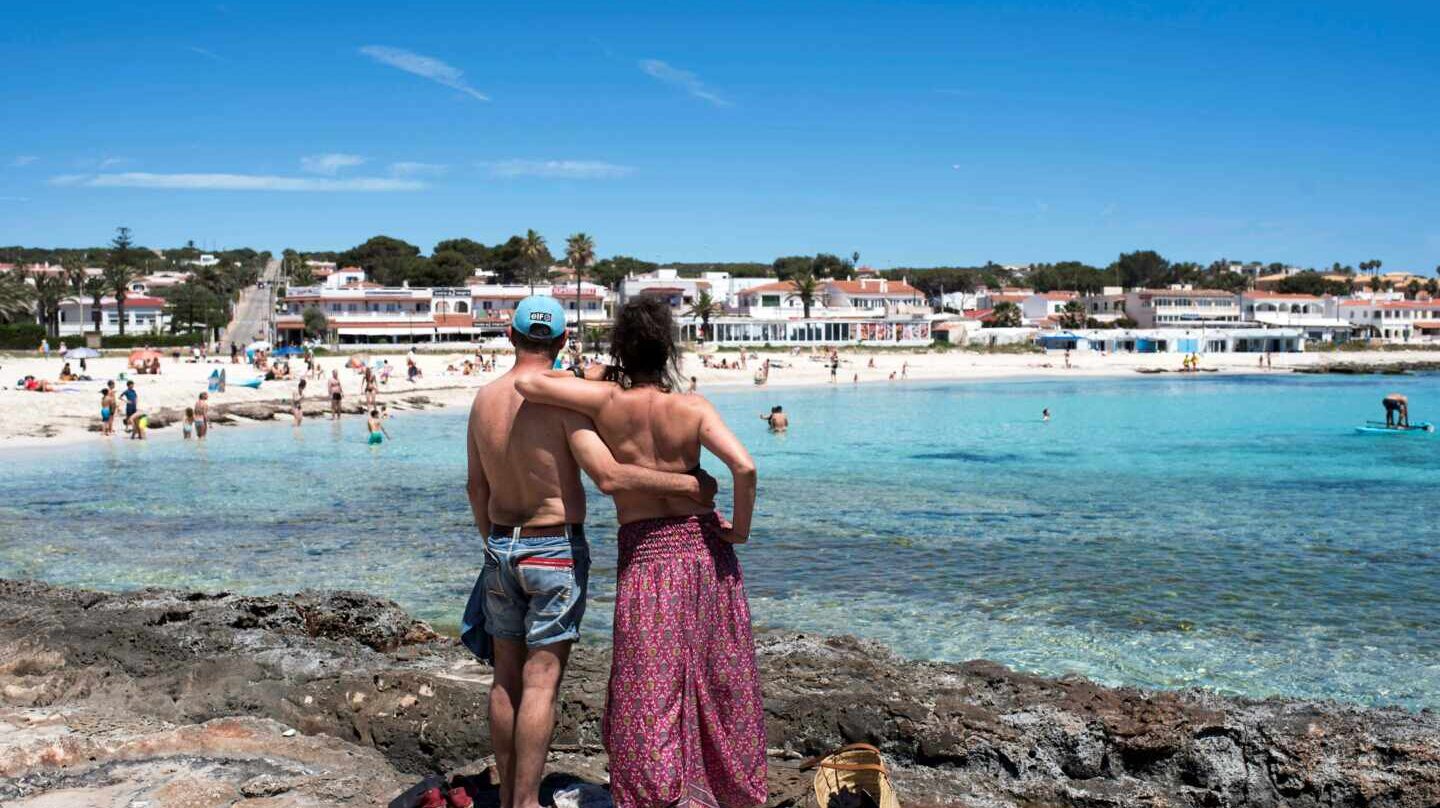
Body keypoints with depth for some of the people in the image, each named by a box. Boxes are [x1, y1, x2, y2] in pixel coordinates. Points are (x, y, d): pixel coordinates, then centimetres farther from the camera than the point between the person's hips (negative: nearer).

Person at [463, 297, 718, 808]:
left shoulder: (484, 399, 3)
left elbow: (476, 488, 10)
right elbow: (609, 477, -26)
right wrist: (687, 485, -17)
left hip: (501, 547, 6)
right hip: (555, 552, -6)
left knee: (507, 676, 14)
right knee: (541, 680, 0)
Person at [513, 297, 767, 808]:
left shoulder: (607, 400, -7)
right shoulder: (691, 408, -7)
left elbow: (527, 384, -10)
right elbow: (744, 466, -19)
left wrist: (590, 378, 6)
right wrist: (740, 529, -3)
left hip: (645, 557, -1)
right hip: (704, 550, 2)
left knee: (649, 691, 5)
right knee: (717, 681, 16)